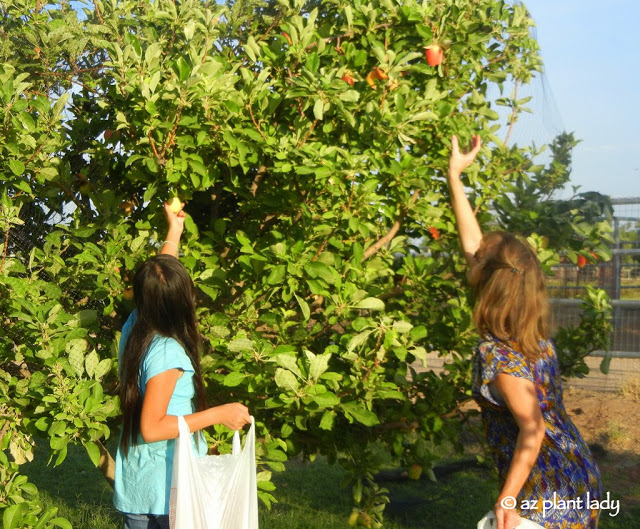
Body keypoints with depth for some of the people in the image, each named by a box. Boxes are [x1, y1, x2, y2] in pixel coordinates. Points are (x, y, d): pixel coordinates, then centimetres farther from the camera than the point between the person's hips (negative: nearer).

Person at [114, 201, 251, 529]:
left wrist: (174, 232, 26)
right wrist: (218, 415, -21)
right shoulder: (167, 353, -24)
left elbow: (156, 287, 18)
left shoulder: (133, 328, -2)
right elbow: (151, 428, -24)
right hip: (170, 488, -7)